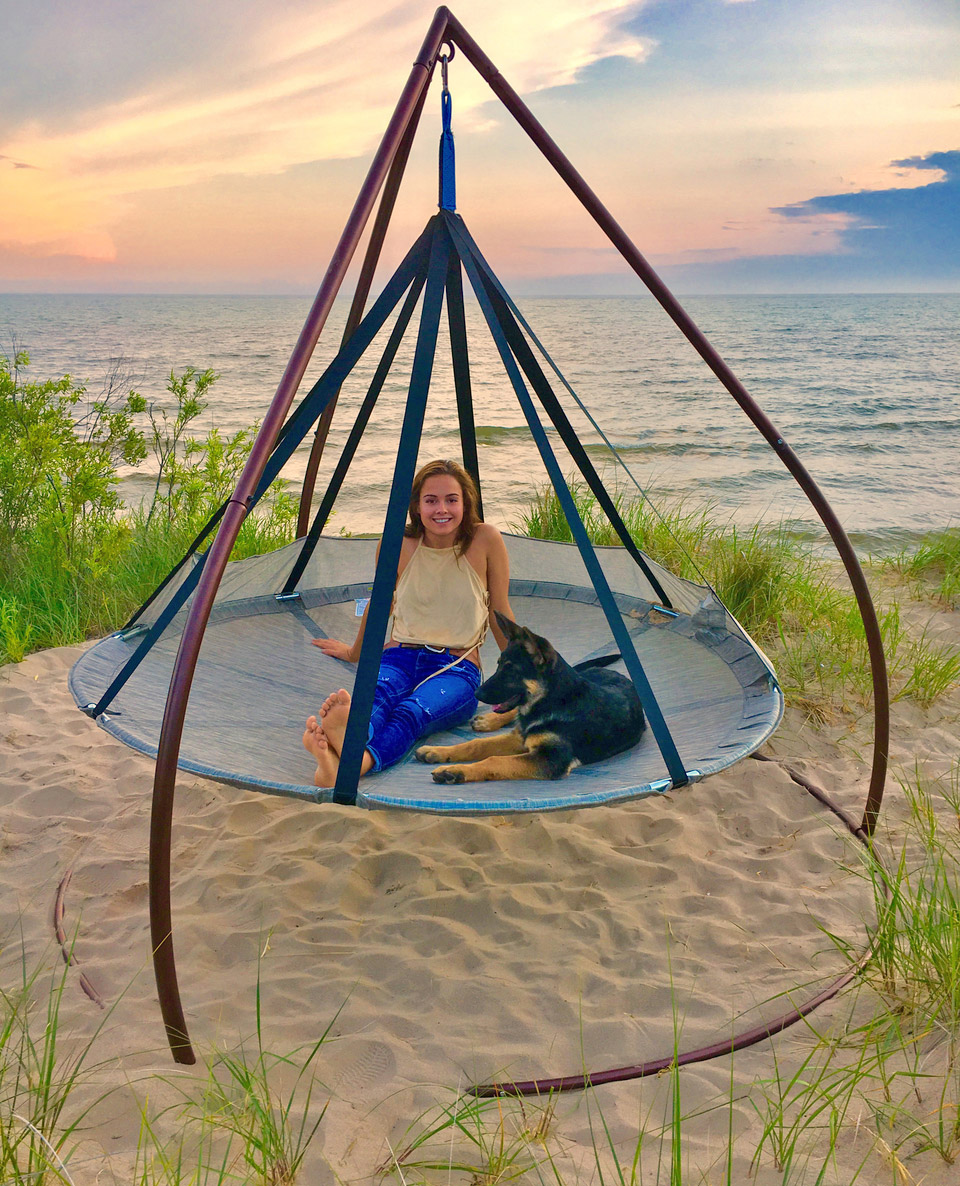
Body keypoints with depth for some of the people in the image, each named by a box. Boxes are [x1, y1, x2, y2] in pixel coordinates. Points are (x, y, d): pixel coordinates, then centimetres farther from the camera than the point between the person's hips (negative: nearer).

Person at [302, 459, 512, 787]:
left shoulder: (485, 540, -4)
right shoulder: (397, 544, 1)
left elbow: (499, 613, 6)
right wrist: (355, 652, 32)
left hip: (457, 669, -2)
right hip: (399, 657, 2)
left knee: (412, 712, -38)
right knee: (375, 696, -37)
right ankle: (334, 747, -70)